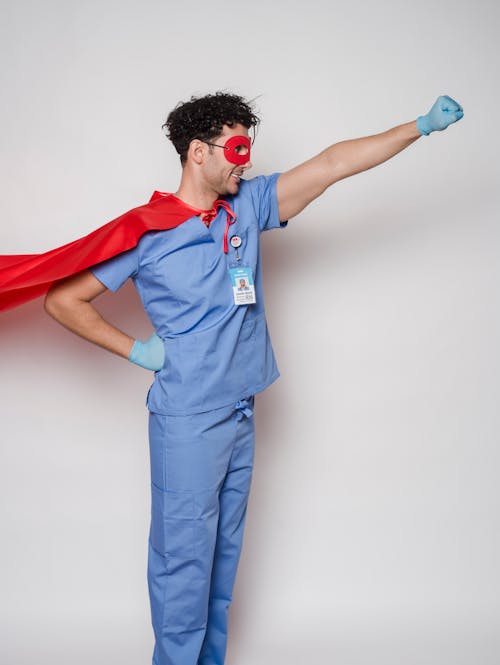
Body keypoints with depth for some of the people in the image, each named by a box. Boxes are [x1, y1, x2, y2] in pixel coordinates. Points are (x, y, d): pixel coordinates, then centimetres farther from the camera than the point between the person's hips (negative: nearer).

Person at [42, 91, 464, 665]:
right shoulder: (147, 231, -10)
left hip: (239, 412, 6)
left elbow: (333, 164, 2)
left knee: (224, 551, 16)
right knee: (185, 557, 1)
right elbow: (62, 299, -6)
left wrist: (422, 125, 1)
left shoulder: (248, 205, 5)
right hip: (186, 419, -6)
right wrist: (135, 349, -7)